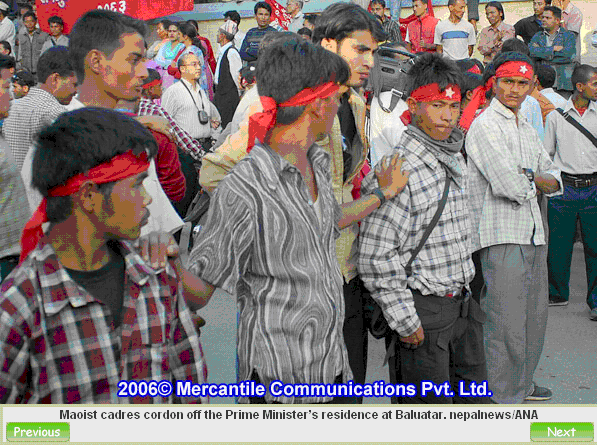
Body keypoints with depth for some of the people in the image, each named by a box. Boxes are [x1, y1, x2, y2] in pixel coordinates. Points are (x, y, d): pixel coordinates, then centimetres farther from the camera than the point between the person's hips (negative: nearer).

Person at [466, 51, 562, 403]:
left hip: (534, 235, 9)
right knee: (507, 325, -6)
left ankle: (523, 384, 33)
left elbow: (555, 181, 17)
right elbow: (511, 186, -19)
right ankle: (502, 399, 5)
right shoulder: (485, 126, -9)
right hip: (502, 237, -9)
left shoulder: (528, 129, 19)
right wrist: (533, 181, 2)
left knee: (535, 318, 16)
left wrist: (531, 178, -4)